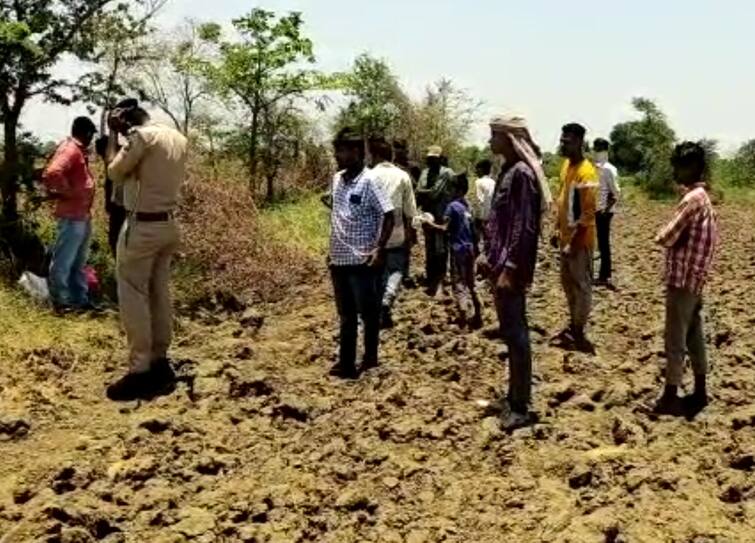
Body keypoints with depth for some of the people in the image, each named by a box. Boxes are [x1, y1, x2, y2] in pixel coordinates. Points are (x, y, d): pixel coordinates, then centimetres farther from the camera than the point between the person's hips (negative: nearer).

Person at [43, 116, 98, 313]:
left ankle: (80, 299, 26)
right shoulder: (70, 150, -15)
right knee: (63, 261, 0)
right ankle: (60, 302, 8)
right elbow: (51, 174, -31)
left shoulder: (79, 151, 15)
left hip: (83, 215, 10)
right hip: (72, 216, -10)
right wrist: (67, 193, -19)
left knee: (79, 262, 17)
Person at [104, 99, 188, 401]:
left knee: (133, 296, -3)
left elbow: (116, 173, -7)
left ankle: (141, 371, -3)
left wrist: (113, 136, 2)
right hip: (168, 225, 8)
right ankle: (160, 362, 18)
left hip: (142, 226, -8)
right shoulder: (177, 137, 9)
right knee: (160, 294, 12)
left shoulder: (141, 136, -14)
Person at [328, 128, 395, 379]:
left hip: (362, 261, -7)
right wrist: (332, 249, 16)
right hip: (339, 260, 7)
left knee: (368, 313, 6)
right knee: (346, 316, 13)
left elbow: (388, 216, -13)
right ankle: (347, 363, 21)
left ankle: (370, 357, 22)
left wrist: (379, 250, -18)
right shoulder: (337, 179, 8)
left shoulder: (369, 181, -12)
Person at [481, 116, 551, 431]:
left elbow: (523, 226, -20)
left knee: (516, 335, -5)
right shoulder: (508, 171, 14)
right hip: (500, 263, 10)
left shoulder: (522, 173, -15)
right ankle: (514, 395, 27)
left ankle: (521, 407, 2)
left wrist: (510, 268, -22)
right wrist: (488, 255, 18)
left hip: (511, 267, -10)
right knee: (509, 333, 16)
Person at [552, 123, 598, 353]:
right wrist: (559, 232, 17)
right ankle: (573, 327, 29)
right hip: (566, 237, 9)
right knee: (568, 283, 17)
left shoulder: (586, 172, -20)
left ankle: (579, 334, 10)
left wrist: (574, 243, -22)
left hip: (580, 240, -9)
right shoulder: (566, 165, 9)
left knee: (581, 286, 1)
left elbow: (587, 214, -21)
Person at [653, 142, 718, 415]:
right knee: (694, 337, 16)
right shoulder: (702, 197, 11)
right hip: (694, 278, 10)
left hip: (681, 279, -10)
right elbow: (711, 239, 18)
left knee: (675, 341, -2)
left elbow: (666, 238, -21)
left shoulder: (692, 200, -19)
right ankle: (700, 392, 24)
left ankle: (670, 398, 5)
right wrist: (677, 238, 5)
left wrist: (664, 234, 1)